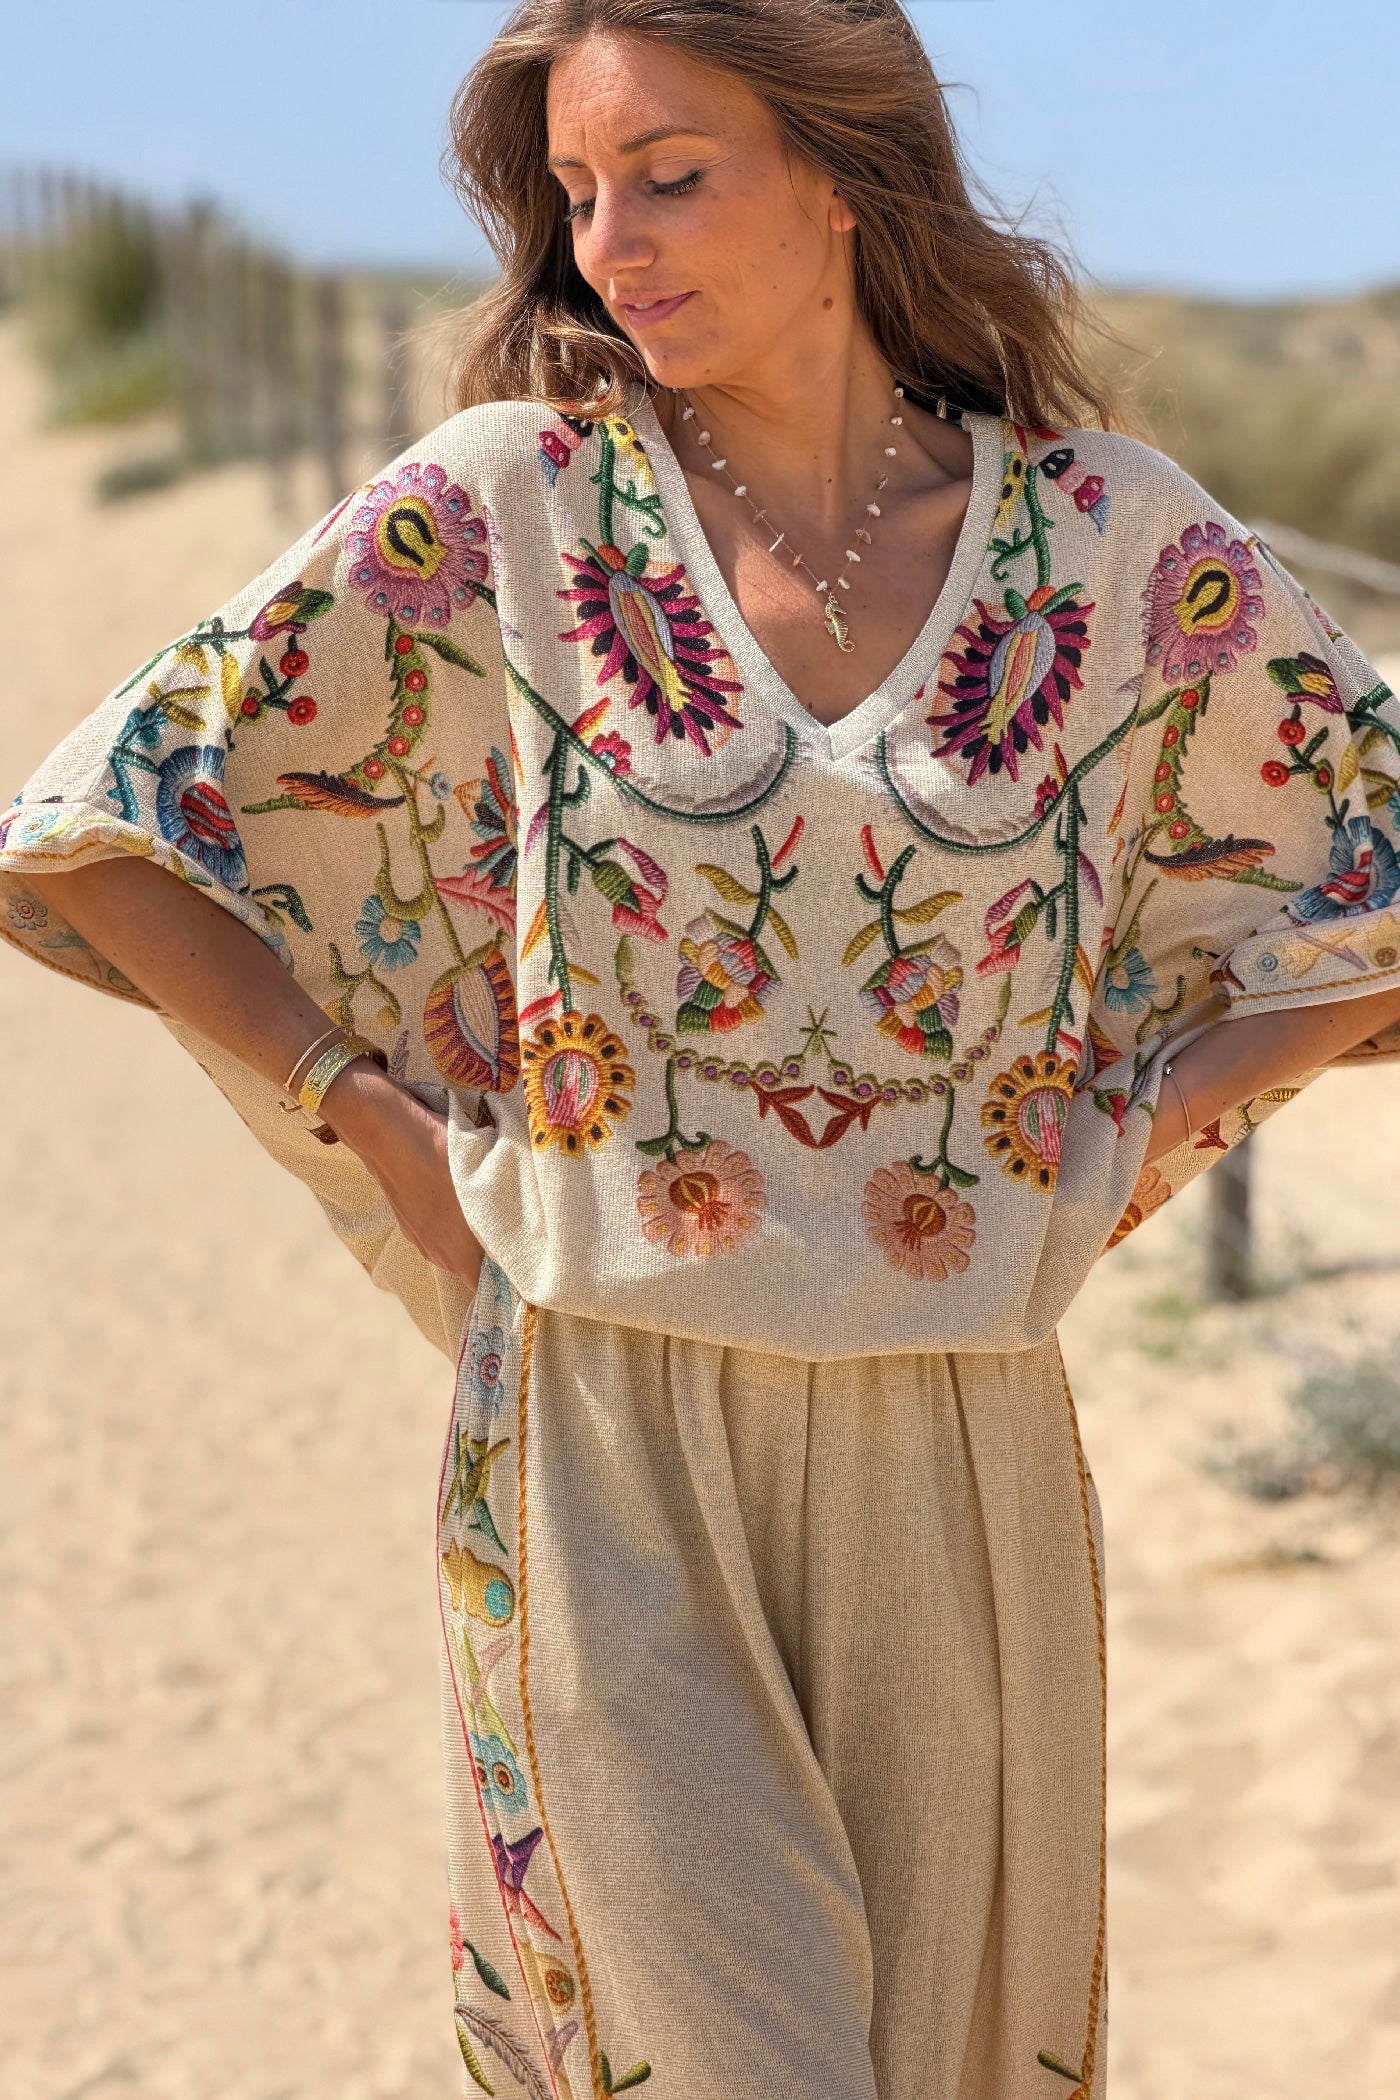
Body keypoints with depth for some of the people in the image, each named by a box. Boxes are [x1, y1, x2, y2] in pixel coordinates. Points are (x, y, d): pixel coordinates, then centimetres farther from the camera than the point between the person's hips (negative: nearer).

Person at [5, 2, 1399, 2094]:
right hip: (608, 1450, -2)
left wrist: (1153, 1125, 3)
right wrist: (372, 1120, 1)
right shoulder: (500, 511, -3)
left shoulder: (1113, 541, 0)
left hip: (960, 1454, 2)